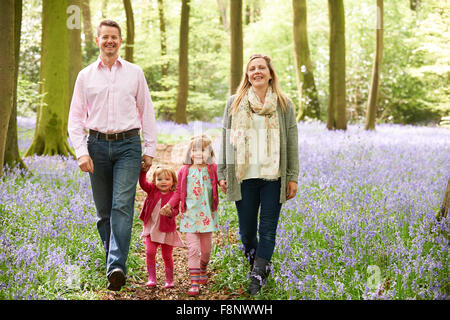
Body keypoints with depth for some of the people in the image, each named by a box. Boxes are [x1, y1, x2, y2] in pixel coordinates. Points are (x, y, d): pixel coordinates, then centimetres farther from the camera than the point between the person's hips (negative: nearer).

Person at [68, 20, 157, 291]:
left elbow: (147, 112, 11)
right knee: (103, 211, 6)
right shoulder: (86, 76, 9)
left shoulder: (135, 73, 9)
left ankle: (117, 267, -21)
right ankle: (113, 258, 20)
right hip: (98, 146, 2)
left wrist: (150, 150, 6)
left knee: (122, 206, -15)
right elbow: (76, 117, 8)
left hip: (128, 145, -2)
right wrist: (81, 152, -4)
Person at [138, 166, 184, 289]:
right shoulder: (152, 190, 0)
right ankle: (151, 278, -2)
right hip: (151, 228, 1)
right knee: (150, 252, -12)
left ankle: (169, 280, 22)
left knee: (167, 256, 8)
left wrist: (171, 212, -31)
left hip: (167, 230, -1)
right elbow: (143, 183, -13)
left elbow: (176, 210, -9)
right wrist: (143, 171, -26)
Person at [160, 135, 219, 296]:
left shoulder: (213, 169, 2)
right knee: (192, 249, -7)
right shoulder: (184, 171, 4)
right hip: (189, 215, -1)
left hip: (207, 215, 1)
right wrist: (169, 204, 0)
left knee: (206, 249, 11)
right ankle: (194, 283, -5)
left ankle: (203, 269, 41)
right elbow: (178, 192, 11)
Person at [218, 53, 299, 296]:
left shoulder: (284, 105, 6)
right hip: (244, 177, 1)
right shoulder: (234, 103, 9)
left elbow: (292, 143, 6)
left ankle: (258, 277, 8)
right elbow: (226, 140, 11)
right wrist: (222, 173, 7)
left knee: (268, 230, 0)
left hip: (273, 177, -1)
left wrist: (293, 177, 1)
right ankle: (258, 264, 31)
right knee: (246, 230, 7)